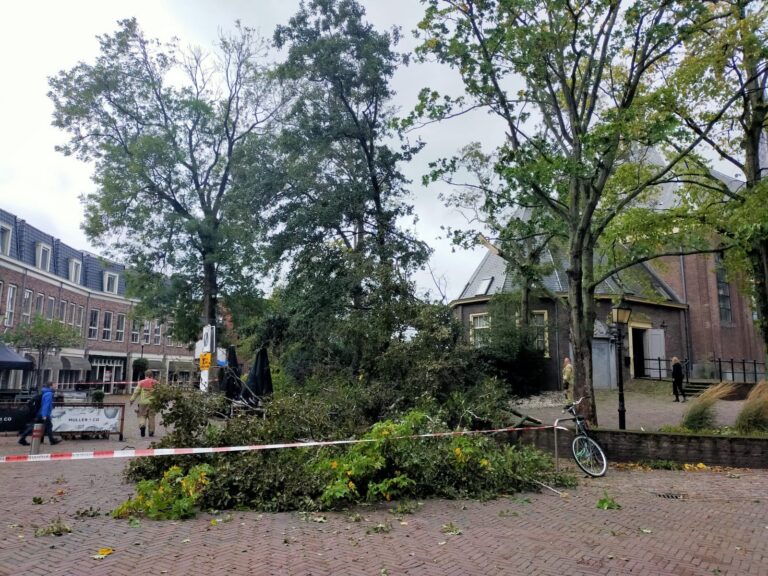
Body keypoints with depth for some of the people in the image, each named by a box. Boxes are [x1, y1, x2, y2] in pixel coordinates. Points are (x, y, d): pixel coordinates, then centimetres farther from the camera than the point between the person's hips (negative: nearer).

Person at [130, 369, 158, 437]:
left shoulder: (141, 382, 2)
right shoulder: (155, 383, 4)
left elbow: (136, 392, 0)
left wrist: (132, 400, 5)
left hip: (143, 402, -1)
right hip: (152, 402, 1)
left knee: (142, 415, 8)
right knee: (151, 417, 9)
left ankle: (142, 425, -20)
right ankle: (151, 431, 13)